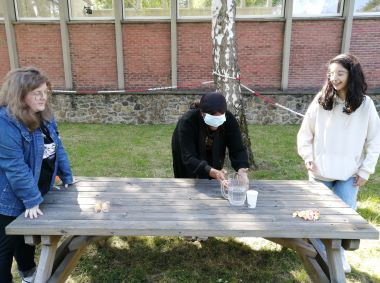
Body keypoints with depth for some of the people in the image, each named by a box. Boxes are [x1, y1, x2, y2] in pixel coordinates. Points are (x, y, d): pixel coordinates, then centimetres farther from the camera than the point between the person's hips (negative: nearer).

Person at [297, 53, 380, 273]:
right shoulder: (321, 101, -7)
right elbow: (305, 133, 0)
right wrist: (308, 158, -6)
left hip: (350, 174, 0)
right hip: (321, 172, 0)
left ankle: (339, 253, 34)